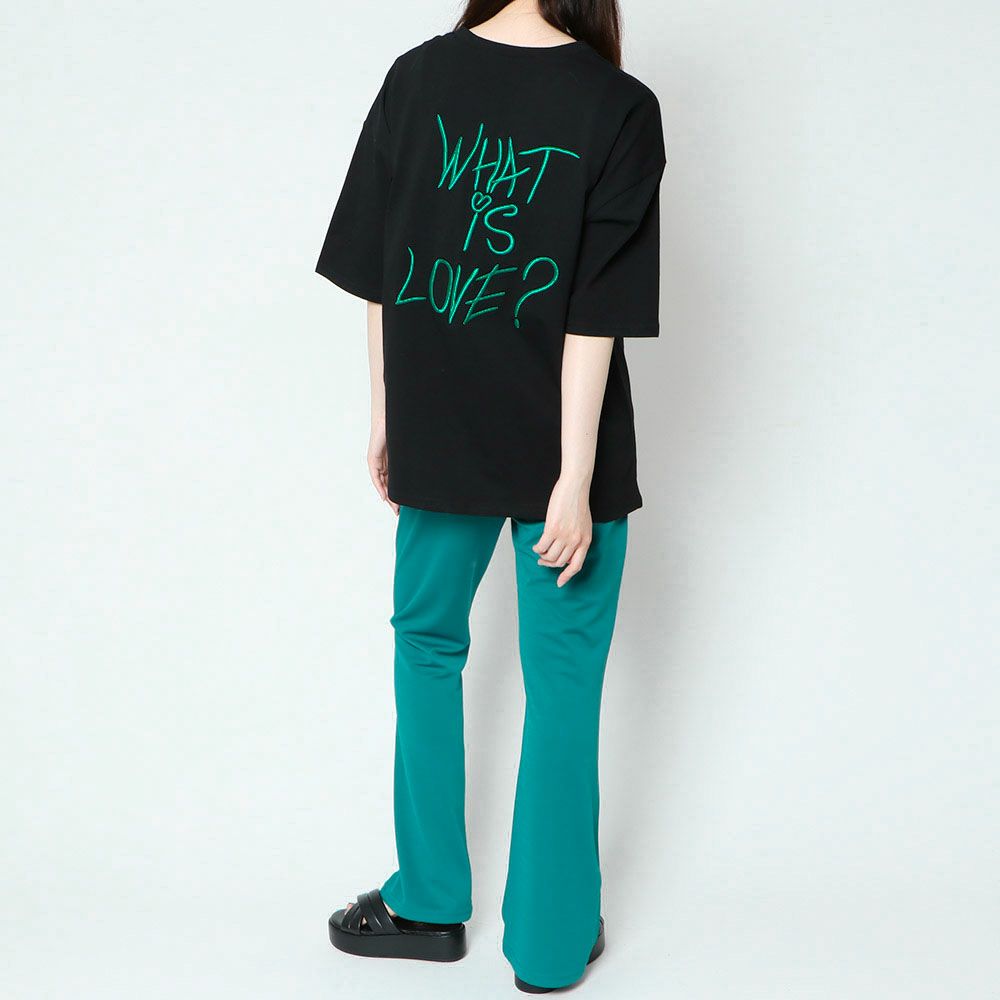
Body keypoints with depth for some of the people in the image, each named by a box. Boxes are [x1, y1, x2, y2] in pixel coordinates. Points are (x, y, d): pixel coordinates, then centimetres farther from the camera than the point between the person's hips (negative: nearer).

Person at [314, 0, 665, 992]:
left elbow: (377, 277, 1)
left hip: (439, 438, 3)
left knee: (427, 644, 20)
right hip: (559, 447, -2)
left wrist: (384, 418, 11)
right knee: (562, 680, 9)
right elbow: (597, 316, -15)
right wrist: (575, 478, -13)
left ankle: (428, 904, 30)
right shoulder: (618, 107, -11)